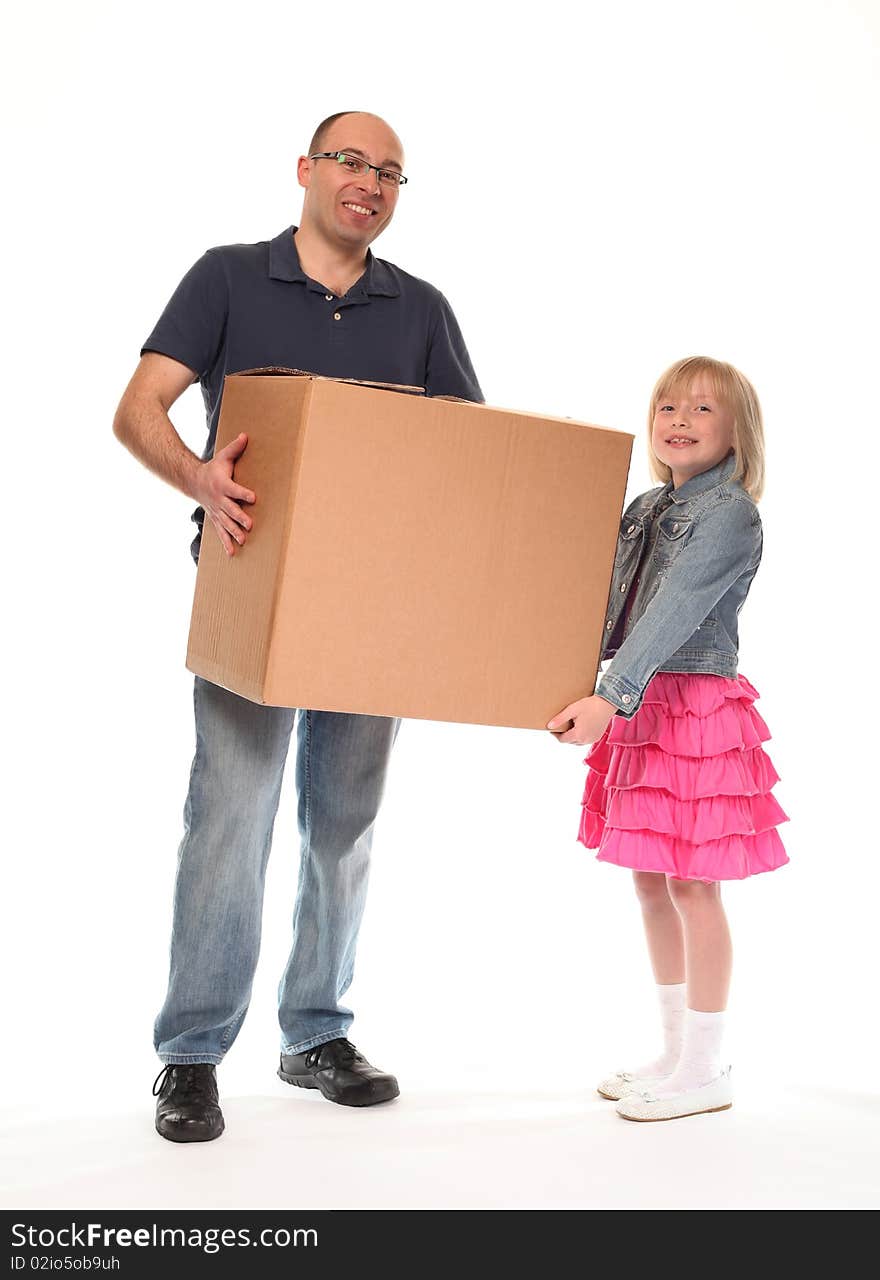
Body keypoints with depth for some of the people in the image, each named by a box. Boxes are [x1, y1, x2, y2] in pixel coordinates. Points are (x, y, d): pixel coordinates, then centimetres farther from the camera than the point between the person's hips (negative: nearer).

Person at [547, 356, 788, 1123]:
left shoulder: (730, 513, -12)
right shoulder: (647, 508, 12)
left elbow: (676, 612, -24)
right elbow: (614, 609, 17)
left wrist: (609, 697, -32)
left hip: (697, 706, -8)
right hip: (640, 707, 8)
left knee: (692, 885, -2)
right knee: (652, 882, 13)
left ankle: (705, 1071, 11)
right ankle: (676, 1054, 26)